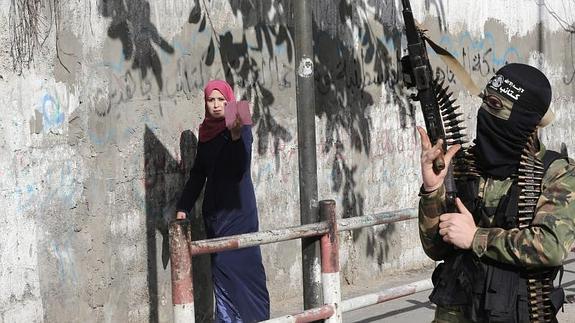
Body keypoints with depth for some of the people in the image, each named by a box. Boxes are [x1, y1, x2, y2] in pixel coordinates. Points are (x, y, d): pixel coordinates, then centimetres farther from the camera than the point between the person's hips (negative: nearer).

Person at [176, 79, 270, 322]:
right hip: (213, 210, 6)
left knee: (240, 264, -9)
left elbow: (241, 167, -22)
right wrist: (183, 207, 9)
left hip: (238, 209, -6)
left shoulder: (240, 128, -6)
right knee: (220, 268, 3)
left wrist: (236, 135, -39)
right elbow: (197, 173, 16)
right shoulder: (206, 133, 11)